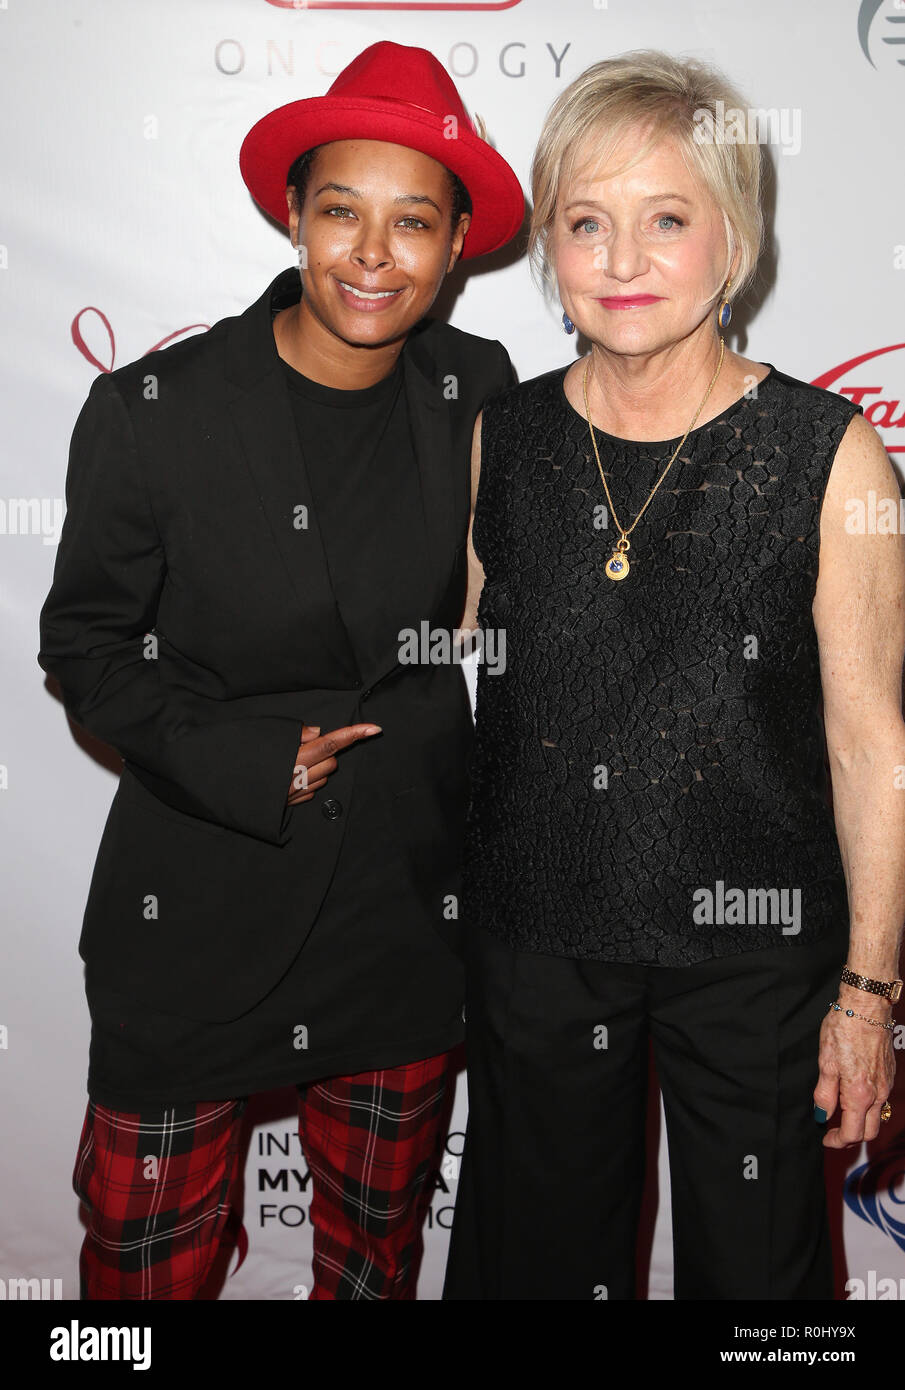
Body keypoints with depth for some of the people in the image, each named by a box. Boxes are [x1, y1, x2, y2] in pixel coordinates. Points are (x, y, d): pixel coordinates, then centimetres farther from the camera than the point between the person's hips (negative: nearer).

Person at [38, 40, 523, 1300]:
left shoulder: (477, 394, -2)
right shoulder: (151, 412, -10)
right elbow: (86, 646, -3)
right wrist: (252, 767, -14)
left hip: (408, 912, 3)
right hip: (196, 918, -2)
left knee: (380, 1251, 21)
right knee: (146, 1257, 12)